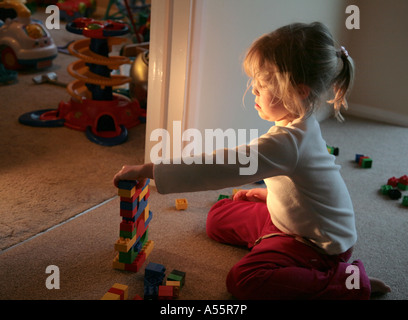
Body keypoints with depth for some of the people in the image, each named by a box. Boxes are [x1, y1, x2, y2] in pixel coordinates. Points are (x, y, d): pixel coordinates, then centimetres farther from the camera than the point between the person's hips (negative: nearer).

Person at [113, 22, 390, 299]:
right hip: (289, 217, 9)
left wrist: (149, 170, -38)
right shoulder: (303, 125, -4)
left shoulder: (285, 141, -35)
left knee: (244, 280, -27)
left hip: (317, 242, -9)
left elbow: (220, 167, -40)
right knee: (218, 217, 11)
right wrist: (270, 192, 14)